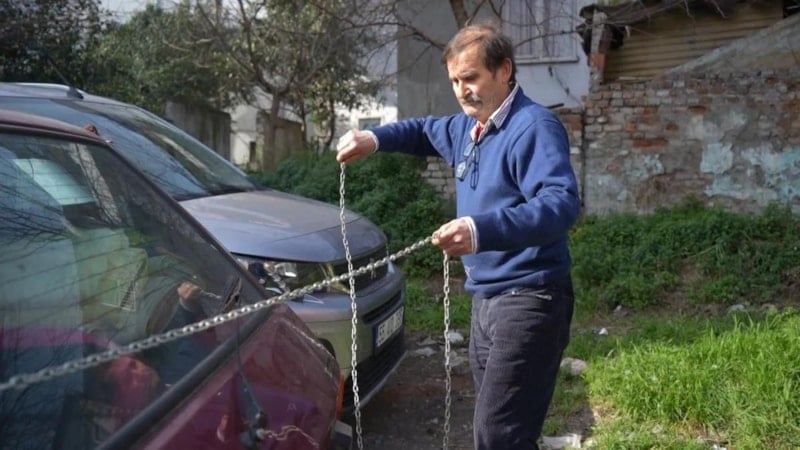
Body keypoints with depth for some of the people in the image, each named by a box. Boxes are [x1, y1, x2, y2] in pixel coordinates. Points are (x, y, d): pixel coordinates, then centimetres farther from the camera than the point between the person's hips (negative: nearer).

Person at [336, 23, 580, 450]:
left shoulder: (533, 126, -17)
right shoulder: (468, 127, 12)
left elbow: (562, 202, -31)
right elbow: (426, 132, 32)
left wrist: (482, 230, -46)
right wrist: (375, 137, 12)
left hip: (527, 300, -10)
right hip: (486, 299, 10)